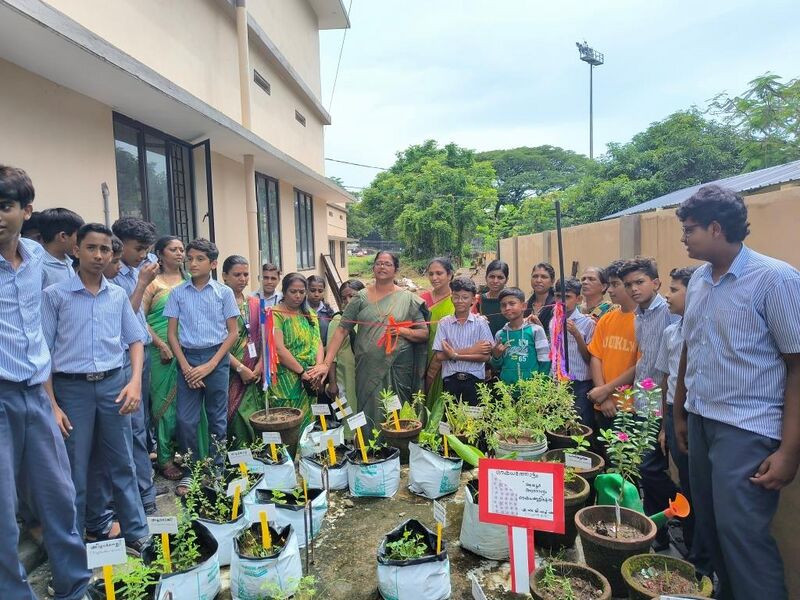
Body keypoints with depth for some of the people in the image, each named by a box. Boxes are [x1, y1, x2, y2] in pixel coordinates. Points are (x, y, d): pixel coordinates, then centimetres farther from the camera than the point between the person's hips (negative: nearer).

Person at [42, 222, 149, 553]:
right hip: (72, 388, -2)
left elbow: (135, 339, 11)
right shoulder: (55, 295, -3)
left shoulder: (118, 295, 7)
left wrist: (135, 382, -3)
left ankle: (136, 534, 24)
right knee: (74, 473, 7)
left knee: (123, 465, 11)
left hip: (114, 384, 3)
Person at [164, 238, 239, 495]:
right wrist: (185, 366, -6)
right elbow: (171, 333, 5)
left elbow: (233, 332, -1)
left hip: (216, 358, -1)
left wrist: (210, 365, -9)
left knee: (217, 418, 8)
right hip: (188, 359, 1)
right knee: (186, 419, 2)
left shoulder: (224, 292, 0)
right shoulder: (178, 293, 4)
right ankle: (189, 471, 18)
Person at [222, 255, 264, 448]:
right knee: (238, 422, -4)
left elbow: (262, 338, 11)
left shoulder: (255, 303, 12)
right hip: (230, 372, -4)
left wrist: (259, 367, -3)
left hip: (253, 374, 5)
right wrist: (240, 368, -14)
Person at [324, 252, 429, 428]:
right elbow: (341, 330, -1)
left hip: (398, 367, 0)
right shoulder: (361, 297, 3)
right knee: (369, 412, 7)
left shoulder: (408, 299, 3)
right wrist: (326, 363, -9)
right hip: (368, 367, 0)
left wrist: (403, 331, -14)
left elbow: (424, 334, 5)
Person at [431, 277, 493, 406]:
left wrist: (455, 355, -12)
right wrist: (471, 350, -10)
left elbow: (486, 356, -6)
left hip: (475, 379, 0)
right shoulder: (444, 323, 2)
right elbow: (440, 355, -7)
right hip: (450, 379, 1)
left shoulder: (480, 323, 0)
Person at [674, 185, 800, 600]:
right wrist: (680, 412, 17)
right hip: (701, 422, 6)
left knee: (741, 532, -4)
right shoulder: (698, 280, 7)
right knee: (709, 527, 15)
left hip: (747, 430, -6)